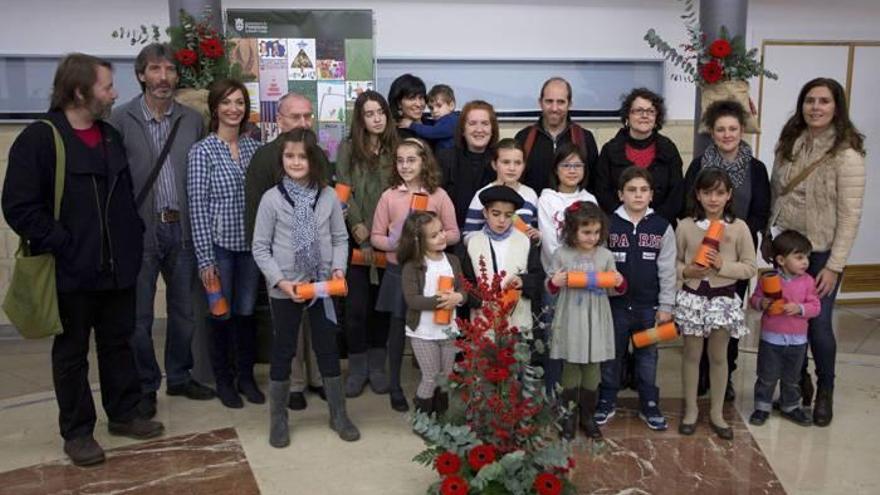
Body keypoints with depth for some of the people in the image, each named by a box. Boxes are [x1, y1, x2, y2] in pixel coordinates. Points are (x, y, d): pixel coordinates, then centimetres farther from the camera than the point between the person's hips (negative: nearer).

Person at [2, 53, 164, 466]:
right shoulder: (39, 139, -12)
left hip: (117, 266, 6)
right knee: (71, 352, 9)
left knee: (119, 345, 16)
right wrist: (62, 246, -19)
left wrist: (133, 236, 9)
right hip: (71, 271, -6)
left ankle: (123, 415, 30)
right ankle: (77, 432, 21)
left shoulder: (111, 136, 10)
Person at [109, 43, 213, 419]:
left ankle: (179, 377, 31)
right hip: (140, 229, -3)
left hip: (182, 228, 3)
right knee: (139, 315, 6)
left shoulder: (192, 120, 5)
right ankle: (145, 387, 22)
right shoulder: (121, 118, -4)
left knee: (184, 309, 14)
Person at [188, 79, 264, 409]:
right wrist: (205, 258, -12)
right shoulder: (202, 151, -6)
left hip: (250, 244, 3)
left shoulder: (253, 147, 6)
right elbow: (197, 207, -9)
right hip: (219, 245, -3)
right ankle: (223, 380, 25)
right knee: (221, 315, 8)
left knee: (246, 313, 11)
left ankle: (246, 376, 28)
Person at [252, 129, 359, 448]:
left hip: (322, 285, 2)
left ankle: (339, 415, 25)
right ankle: (278, 419, 24)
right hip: (284, 289, -2)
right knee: (283, 351, 9)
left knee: (328, 348, 11)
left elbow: (340, 238, 6)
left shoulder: (328, 196, -1)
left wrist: (338, 269, -10)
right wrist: (281, 281, -15)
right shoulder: (272, 198, -7)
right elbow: (260, 248, -5)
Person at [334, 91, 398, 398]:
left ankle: (377, 366, 19)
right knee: (357, 305, -1)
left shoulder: (396, 148, 7)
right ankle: (357, 367, 13)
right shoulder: (348, 148, 4)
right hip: (357, 240, -1)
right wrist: (361, 234, -11)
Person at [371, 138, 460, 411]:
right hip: (399, 271, 0)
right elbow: (376, 237, 2)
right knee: (398, 327, 10)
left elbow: (454, 233, 1)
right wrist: (394, 243, -17)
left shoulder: (438, 195, -1)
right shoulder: (389, 196, -1)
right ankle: (395, 386, 24)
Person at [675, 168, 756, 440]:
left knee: (718, 357, 12)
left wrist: (723, 265, -17)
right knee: (692, 355, 11)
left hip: (724, 298, 0)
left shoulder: (739, 228, -5)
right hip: (692, 297, 0)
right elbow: (673, 262, 3)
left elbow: (750, 268, -3)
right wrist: (686, 271, -17)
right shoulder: (685, 226, -5)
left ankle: (716, 413, 27)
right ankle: (690, 409, 27)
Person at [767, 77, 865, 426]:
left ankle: (825, 391, 25)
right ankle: (798, 382, 33)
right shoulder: (789, 144, 2)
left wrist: (834, 266, -16)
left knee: (818, 324, 0)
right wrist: (767, 235, 7)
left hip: (821, 253, -4)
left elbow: (850, 215, -15)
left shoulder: (846, 154, -14)